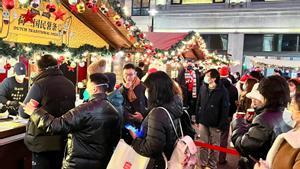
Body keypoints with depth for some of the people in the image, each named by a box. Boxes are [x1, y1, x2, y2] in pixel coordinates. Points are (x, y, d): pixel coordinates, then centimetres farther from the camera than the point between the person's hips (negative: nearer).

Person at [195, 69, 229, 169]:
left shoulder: (222, 91, -14)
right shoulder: (203, 88, 0)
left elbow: (225, 109, -13)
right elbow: (198, 104, 5)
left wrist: (221, 125, -14)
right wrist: (197, 119, 4)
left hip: (215, 124, -3)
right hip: (203, 122, 4)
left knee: (214, 146, 13)